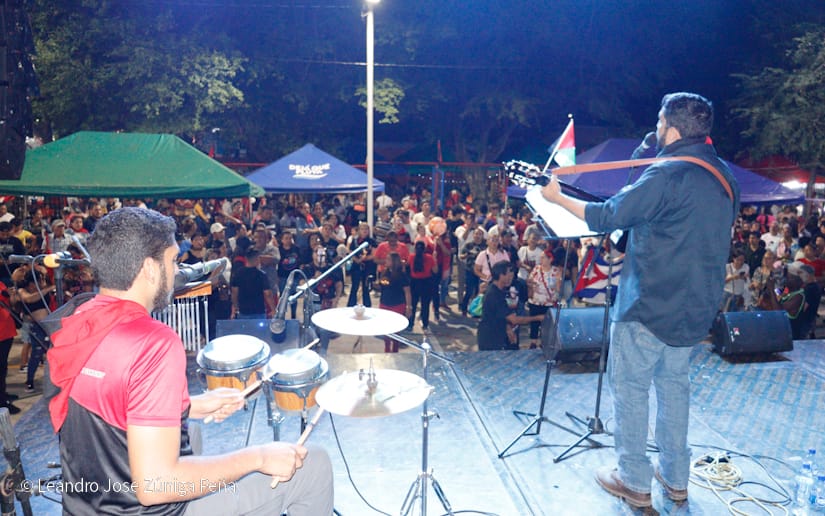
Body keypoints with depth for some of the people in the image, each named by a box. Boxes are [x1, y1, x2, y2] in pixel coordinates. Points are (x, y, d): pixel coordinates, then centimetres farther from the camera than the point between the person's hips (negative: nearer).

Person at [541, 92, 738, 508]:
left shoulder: (666, 177, -21)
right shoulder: (724, 175, 7)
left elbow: (605, 217, -17)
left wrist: (557, 197, -4)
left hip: (650, 308, -8)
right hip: (695, 307, 8)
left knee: (629, 387, 7)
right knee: (674, 384, 20)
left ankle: (634, 482, 19)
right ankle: (676, 478, 31)